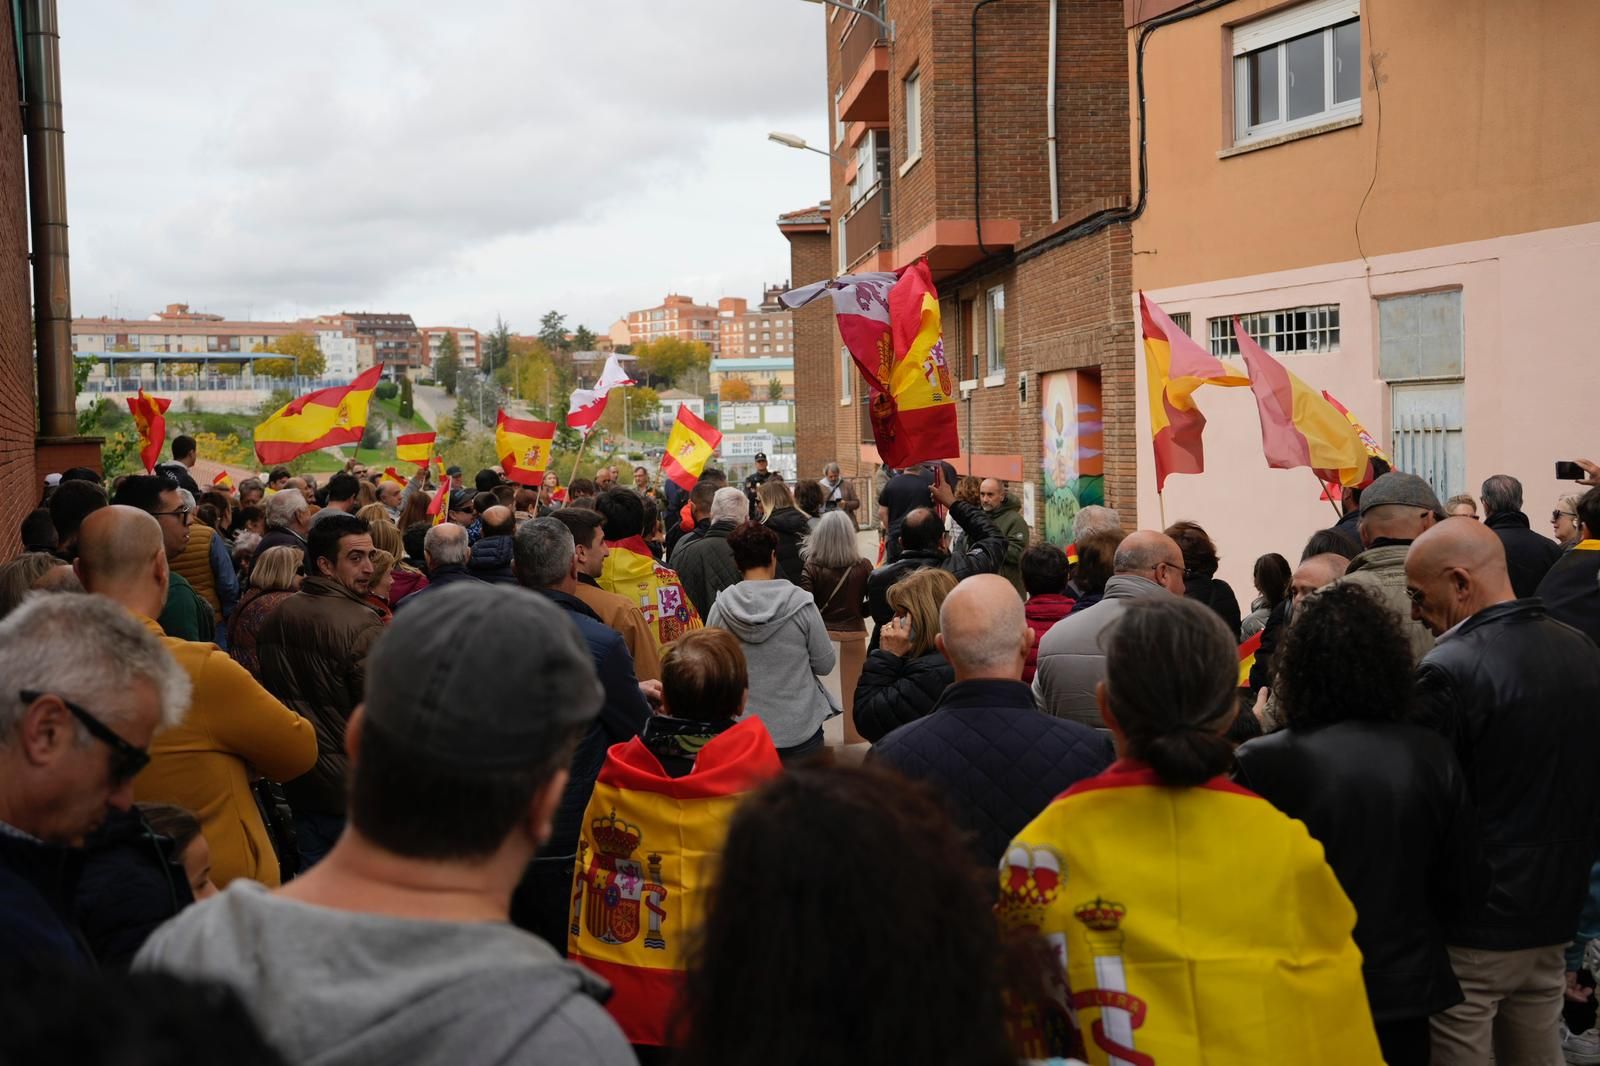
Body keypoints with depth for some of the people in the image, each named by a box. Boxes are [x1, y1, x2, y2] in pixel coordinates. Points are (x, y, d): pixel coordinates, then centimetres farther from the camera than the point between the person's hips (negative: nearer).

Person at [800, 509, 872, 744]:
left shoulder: (811, 568, -10)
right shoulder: (863, 567, -7)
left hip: (822, 635, 0)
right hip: (853, 635, 1)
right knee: (853, 694, 12)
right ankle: (854, 738, 20)